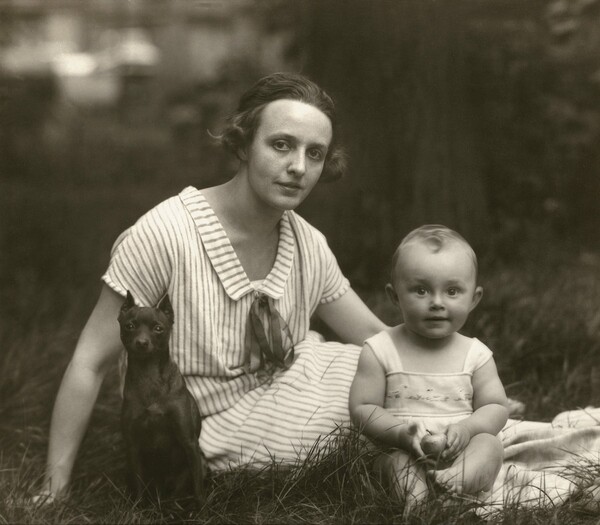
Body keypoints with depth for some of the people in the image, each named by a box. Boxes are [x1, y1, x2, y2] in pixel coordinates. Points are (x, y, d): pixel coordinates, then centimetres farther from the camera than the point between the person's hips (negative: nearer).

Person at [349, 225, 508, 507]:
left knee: (489, 444, -27)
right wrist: (401, 433, -21)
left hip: (459, 453, 2)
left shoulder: (475, 354, 7)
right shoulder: (379, 350, 0)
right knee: (397, 461, -32)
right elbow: (362, 409, -3)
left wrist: (466, 429, -17)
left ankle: (454, 483, -50)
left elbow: (495, 408, 5)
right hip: (397, 450, -2)